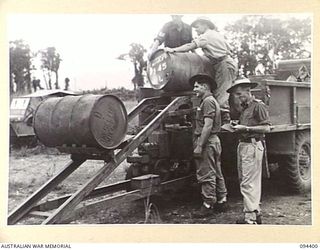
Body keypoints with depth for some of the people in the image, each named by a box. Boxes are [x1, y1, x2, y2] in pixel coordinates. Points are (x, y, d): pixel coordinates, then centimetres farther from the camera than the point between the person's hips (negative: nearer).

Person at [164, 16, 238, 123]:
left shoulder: (206, 36, -7)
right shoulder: (218, 34, 19)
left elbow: (191, 46, -18)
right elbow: (229, 49, 22)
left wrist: (173, 50, -21)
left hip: (225, 65, -9)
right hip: (230, 63, 9)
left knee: (220, 95, -10)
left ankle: (225, 119, -11)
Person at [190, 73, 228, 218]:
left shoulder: (208, 101, -12)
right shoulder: (211, 101, 20)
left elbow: (208, 126, -21)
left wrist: (199, 146, -22)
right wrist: (199, 143, 19)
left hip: (207, 142, -11)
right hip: (214, 141, 11)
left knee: (206, 176, -6)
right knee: (216, 174, 15)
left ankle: (208, 205, -1)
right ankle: (221, 202, 23)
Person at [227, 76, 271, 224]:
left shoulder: (258, 106, -8)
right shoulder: (243, 108, 19)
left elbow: (266, 128, -15)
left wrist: (245, 128, -18)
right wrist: (237, 127, 5)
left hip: (253, 145, -10)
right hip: (243, 145, 10)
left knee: (249, 183, -10)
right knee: (244, 180, 14)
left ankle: (250, 219, -7)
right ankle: (255, 212, 24)